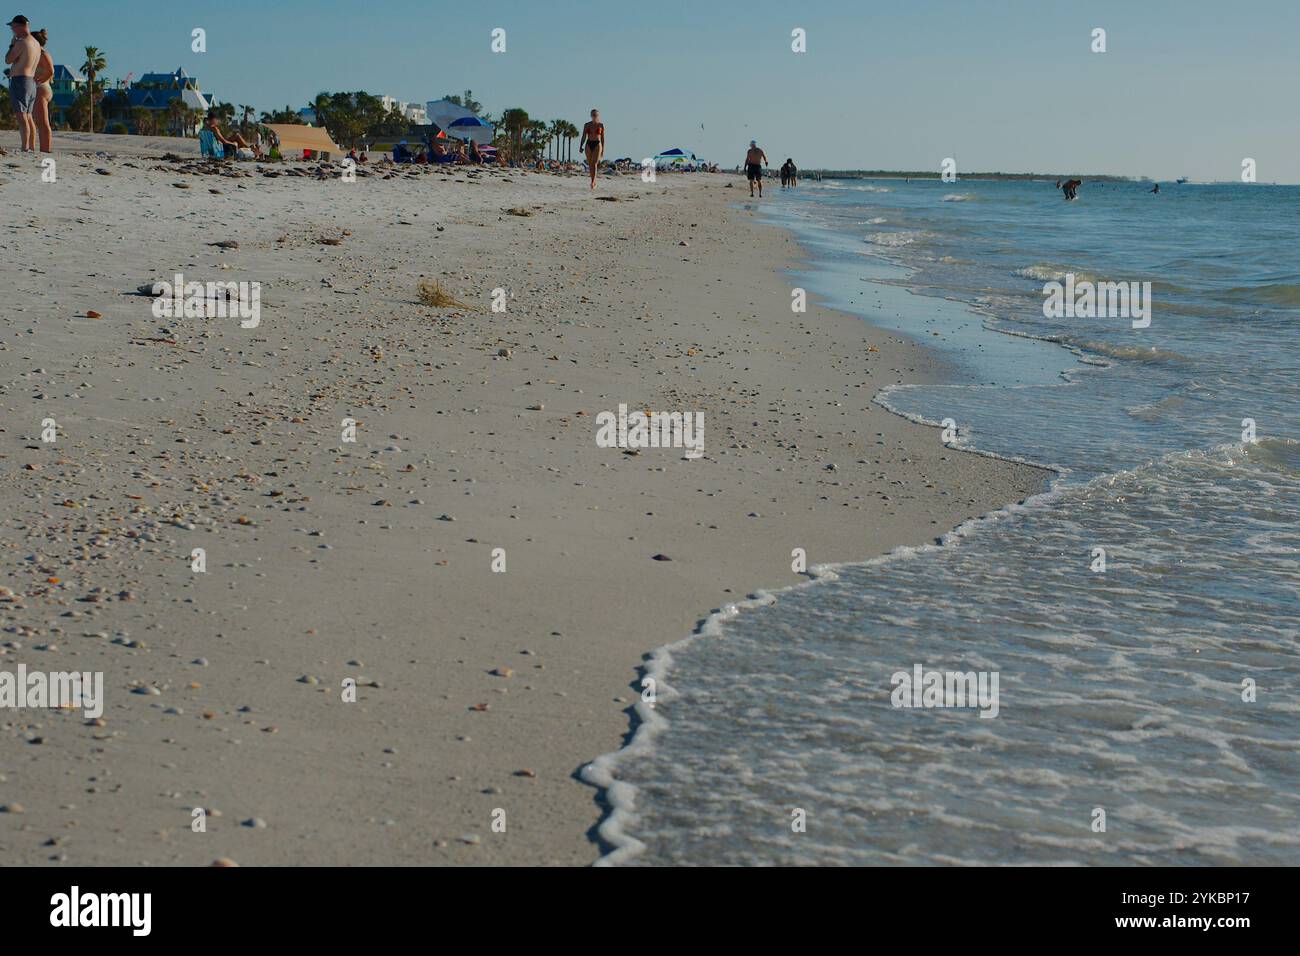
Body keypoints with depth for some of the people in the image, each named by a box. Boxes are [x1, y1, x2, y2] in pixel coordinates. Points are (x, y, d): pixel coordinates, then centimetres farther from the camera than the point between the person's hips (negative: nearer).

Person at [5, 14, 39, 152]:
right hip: (32, 82, 9)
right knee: (28, 117, 13)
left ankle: (25, 149, -19)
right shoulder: (36, 44, 14)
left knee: (21, 117, -13)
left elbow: (8, 60, -6)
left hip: (20, 81, -9)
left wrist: (12, 44, 4)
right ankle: (32, 148, 13)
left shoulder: (21, 42, -13)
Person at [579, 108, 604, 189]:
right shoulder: (587, 125, 8)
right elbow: (584, 137, 7)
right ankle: (594, 182, 18)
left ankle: (593, 182, -21)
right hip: (588, 144, 3)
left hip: (597, 144, -3)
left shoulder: (601, 125, 5)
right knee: (590, 164, 6)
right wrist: (580, 146, -4)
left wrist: (603, 149, 7)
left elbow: (602, 138, 8)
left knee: (594, 164, -16)